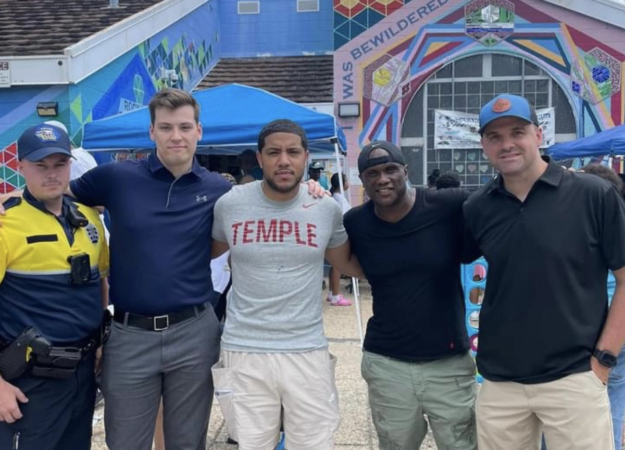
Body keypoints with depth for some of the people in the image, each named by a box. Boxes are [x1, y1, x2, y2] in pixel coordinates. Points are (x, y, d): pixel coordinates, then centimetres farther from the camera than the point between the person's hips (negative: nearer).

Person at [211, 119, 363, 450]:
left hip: (308, 352, 1)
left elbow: (350, 264, 15)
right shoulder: (229, 204, -2)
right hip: (244, 353, 0)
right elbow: (207, 253, 17)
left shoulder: (327, 208, 0)